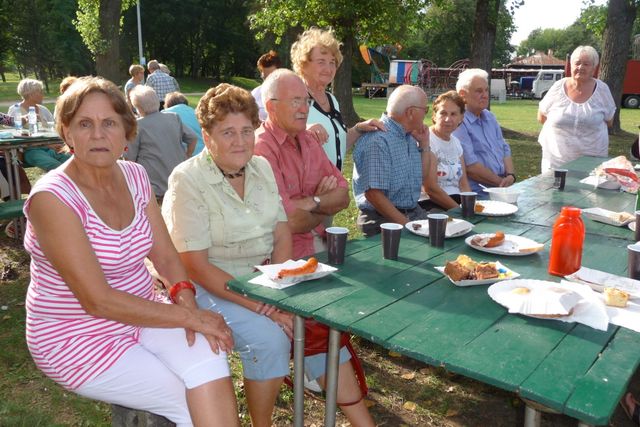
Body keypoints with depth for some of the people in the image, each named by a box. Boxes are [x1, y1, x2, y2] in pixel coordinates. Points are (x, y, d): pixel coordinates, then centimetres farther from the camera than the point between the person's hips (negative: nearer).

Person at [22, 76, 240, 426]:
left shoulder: (135, 177, 0)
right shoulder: (52, 198, -20)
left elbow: (165, 256, 2)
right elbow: (97, 300, -23)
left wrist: (186, 299, -18)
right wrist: (189, 317, -22)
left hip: (141, 315, 5)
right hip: (77, 339, -5)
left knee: (208, 360, -23)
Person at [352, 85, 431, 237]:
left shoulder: (409, 136, 10)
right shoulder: (377, 140, -19)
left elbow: (420, 177, 21)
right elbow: (374, 194, -23)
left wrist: (424, 144, 8)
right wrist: (406, 224, -21)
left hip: (415, 212, 9)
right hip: (383, 219, -9)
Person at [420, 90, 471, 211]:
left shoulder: (456, 142, 15)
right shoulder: (426, 140, -9)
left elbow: (463, 184, 12)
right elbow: (430, 188, -15)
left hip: (457, 201, 7)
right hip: (432, 205, -7)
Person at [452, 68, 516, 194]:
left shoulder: (489, 117, 19)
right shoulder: (458, 122, -13)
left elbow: (505, 149, 22)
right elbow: (470, 167, -19)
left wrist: (510, 175, 2)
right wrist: (501, 182, -9)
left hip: (502, 189, 8)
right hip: (478, 193, -8)